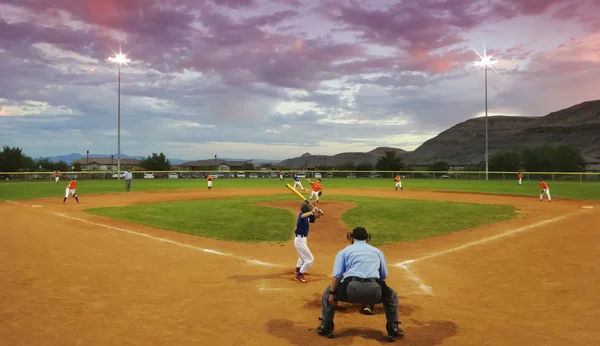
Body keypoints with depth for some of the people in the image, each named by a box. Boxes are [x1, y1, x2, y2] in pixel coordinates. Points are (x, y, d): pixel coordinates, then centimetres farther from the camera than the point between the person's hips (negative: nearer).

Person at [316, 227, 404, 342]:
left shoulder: (344, 251, 19)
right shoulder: (377, 251, 26)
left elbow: (337, 275, 7)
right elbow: (384, 275, 27)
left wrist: (332, 293, 11)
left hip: (351, 289, -1)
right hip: (373, 291, 2)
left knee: (328, 292, 29)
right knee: (391, 296, 35)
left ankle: (326, 328, 27)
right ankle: (394, 331, 28)